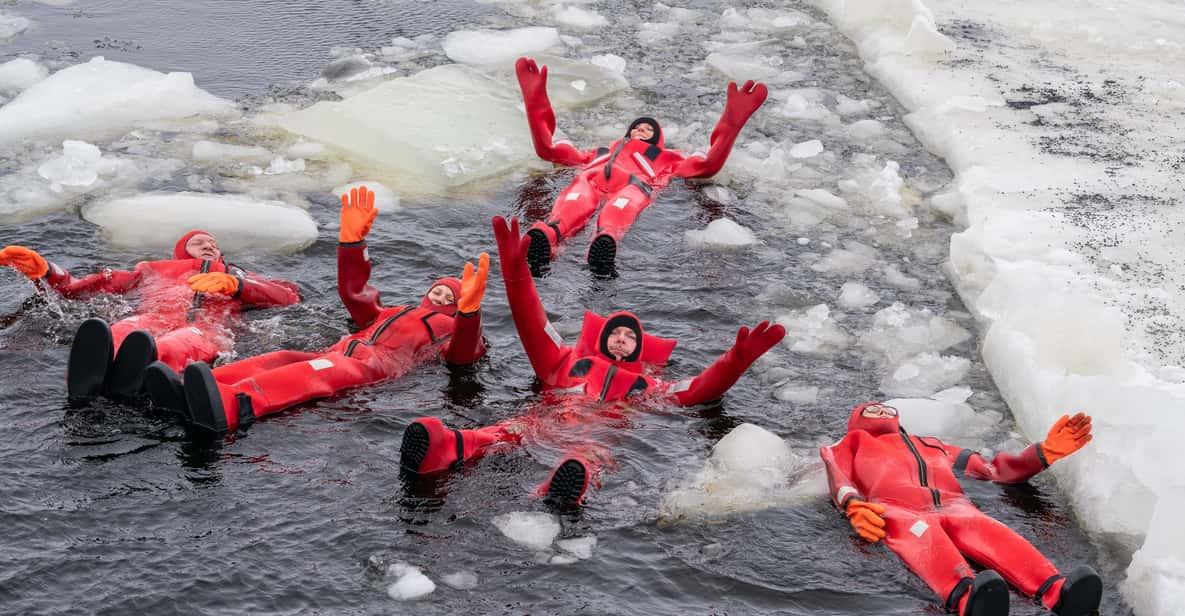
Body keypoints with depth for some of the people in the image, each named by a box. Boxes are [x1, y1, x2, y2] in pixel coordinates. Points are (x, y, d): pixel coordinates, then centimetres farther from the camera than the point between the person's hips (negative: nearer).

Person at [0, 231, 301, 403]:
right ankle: (87, 377, -72)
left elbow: (290, 295, 21)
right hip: (150, 318, 1)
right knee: (121, 333, -38)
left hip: (204, 328, -1)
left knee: (188, 342, -41)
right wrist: (42, 270, 18)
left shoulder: (235, 276, 41)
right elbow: (80, 287, 34)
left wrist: (232, 284, 8)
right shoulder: (154, 270, 43)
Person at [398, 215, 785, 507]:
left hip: (603, 430, -1)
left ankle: (573, 480, -80)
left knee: (593, 453, -41)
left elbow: (700, 390, 26)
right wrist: (516, 274, 14)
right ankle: (446, 447, -68)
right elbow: (534, 328, 25)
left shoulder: (648, 386, 36)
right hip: (549, 419, 1)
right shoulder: (570, 360, 37)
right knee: (512, 432, -35)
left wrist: (738, 359, 10)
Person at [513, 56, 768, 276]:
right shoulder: (600, 153, 48)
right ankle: (542, 236, -74)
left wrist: (731, 121, 18)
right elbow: (548, 149, 41)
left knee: (617, 212, -44)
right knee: (573, 207, -40)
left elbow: (708, 165, 25)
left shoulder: (665, 158, 43)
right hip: (590, 178, 1)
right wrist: (537, 103, 35)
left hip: (634, 184, -1)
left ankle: (605, 240, -78)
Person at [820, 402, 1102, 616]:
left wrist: (1047, 451, 21)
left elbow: (998, 470, 34)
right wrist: (854, 506, -10)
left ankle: (1057, 591, -61)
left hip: (955, 509, 3)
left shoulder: (934, 446, 44)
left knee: (990, 532, -32)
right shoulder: (852, 443, 36)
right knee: (925, 535, -40)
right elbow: (839, 481, 14)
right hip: (897, 511, -3)